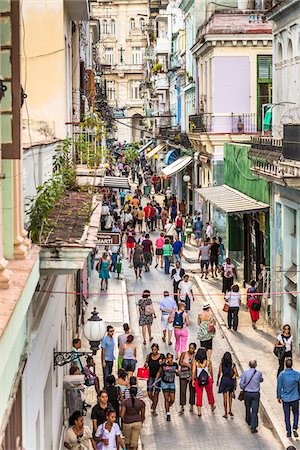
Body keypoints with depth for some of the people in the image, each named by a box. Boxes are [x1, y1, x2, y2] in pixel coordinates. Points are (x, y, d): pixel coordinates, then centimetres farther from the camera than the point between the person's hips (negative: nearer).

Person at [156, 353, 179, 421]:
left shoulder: (175, 365, -3)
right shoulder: (163, 365, -11)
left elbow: (177, 374, 9)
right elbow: (159, 373, 4)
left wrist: (177, 372, -14)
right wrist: (156, 380, 0)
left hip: (172, 384, 3)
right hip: (165, 383, -3)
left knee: (172, 399, 1)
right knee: (166, 399, -2)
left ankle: (167, 408, 31)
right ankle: (168, 414, 7)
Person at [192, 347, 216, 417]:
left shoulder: (195, 362, -9)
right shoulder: (208, 362, -7)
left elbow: (193, 371, -11)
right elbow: (211, 372, 2)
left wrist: (193, 380, -2)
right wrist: (212, 379, 17)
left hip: (198, 380, -1)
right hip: (207, 379, 1)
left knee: (199, 395, 7)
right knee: (210, 393, 22)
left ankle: (199, 411, 2)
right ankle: (212, 406, 44)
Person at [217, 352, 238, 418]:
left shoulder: (221, 364, -3)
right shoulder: (232, 364, -2)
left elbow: (219, 373, -5)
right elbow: (236, 374, -9)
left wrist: (217, 381, 4)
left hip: (224, 380, -1)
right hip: (231, 381, 1)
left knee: (225, 397, 5)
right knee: (230, 396, 20)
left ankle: (226, 413, 6)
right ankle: (230, 410, 13)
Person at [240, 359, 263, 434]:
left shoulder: (245, 373, -11)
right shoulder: (259, 373, -9)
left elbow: (241, 384, -8)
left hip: (247, 393, 1)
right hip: (256, 394, -1)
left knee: (248, 408, 23)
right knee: (255, 411, -1)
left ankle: (249, 421, 45)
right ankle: (253, 427, -6)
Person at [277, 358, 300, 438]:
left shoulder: (281, 374, -12)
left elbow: (279, 386, -5)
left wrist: (279, 397, 9)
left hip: (285, 398, 0)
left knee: (287, 415, 12)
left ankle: (288, 432, 16)